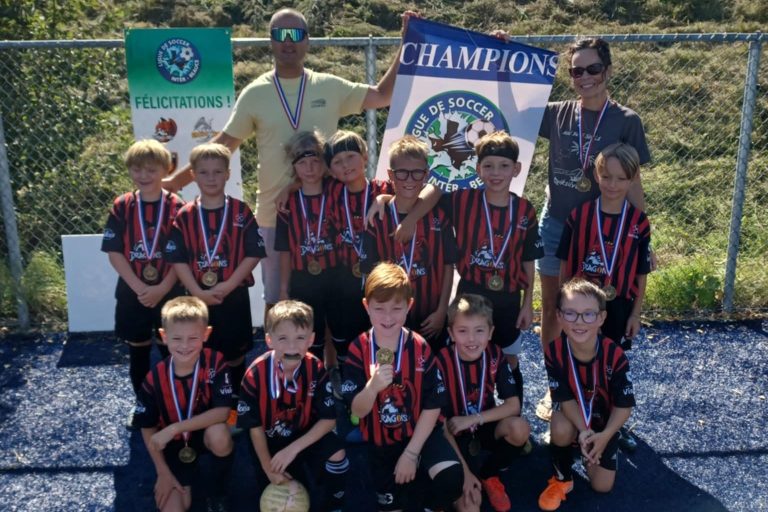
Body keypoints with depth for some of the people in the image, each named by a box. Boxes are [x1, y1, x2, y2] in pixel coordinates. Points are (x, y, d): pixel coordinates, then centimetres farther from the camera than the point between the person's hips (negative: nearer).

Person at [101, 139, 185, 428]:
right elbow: (114, 252, -5)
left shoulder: (176, 207, -6)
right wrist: (140, 288, -14)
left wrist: (162, 288, -16)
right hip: (132, 294, 2)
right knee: (138, 352, 12)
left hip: (170, 293, -1)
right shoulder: (121, 207, -2)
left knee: (170, 351, 6)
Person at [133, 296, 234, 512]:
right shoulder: (154, 379, -17)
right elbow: (148, 430, -6)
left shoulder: (215, 363, -22)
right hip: (174, 445, 1)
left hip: (205, 434, -1)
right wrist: (163, 473, -9)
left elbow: (222, 412, -27)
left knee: (220, 435, -36)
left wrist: (173, 429, -30)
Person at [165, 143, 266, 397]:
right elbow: (177, 258, -3)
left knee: (234, 354, 9)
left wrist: (228, 285, -14)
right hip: (198, 297, 1)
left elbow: (254, 253, -6)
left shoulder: (241, 211, -4)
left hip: (234, 295, -1)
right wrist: (198, 292, -13)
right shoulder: (185, 215, -1)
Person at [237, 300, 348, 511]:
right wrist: (268, 468, -13)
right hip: (271, 441, 0)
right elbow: (254, 426, -11)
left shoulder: (316, 369, -19)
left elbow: (328, 419, -15)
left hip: (306, 436, 1)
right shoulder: (255, 374, -22)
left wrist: (293, 449, -24)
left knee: (337, 454, -25)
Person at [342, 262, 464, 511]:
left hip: (420, 433, -1)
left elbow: (432, 406, -10)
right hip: (381, 441, 1)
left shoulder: (420, 348, -14)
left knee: (451, 477, -26)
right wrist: (372, 386, -36)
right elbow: (358, 411, -14)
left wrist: (411, 453, -12)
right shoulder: (358, 350, -13)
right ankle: (413, 480, 35)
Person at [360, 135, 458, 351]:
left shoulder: (438, 216, -6)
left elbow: (448, 265, 0)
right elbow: (371, 274, -5)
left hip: (431, 319, 1)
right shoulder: (378, 219, -9)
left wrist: (442, 311, -3)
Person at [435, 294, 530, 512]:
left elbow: (514, 405, -12)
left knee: (520, 428, -29)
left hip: (486, 427, 4)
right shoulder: (442, 362, -22)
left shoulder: (495, 355, -11)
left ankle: (487, 475, 0)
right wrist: (464, 471, -21)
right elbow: (441, 424, -18)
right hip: (457, 436, -4)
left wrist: (474, 418, -25)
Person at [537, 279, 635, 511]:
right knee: (561, 431, -36)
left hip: (604, 421, 1)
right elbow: (565, 398, -21)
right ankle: (562, 479, -6)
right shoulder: (554, 351, -26)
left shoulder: (614, 355, -27)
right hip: (570, 414, 0)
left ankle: (588, 451, 29)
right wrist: (583, 431, -36)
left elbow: (624, 405, -19)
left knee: (602, 486, -4)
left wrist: (604, 436, -35)